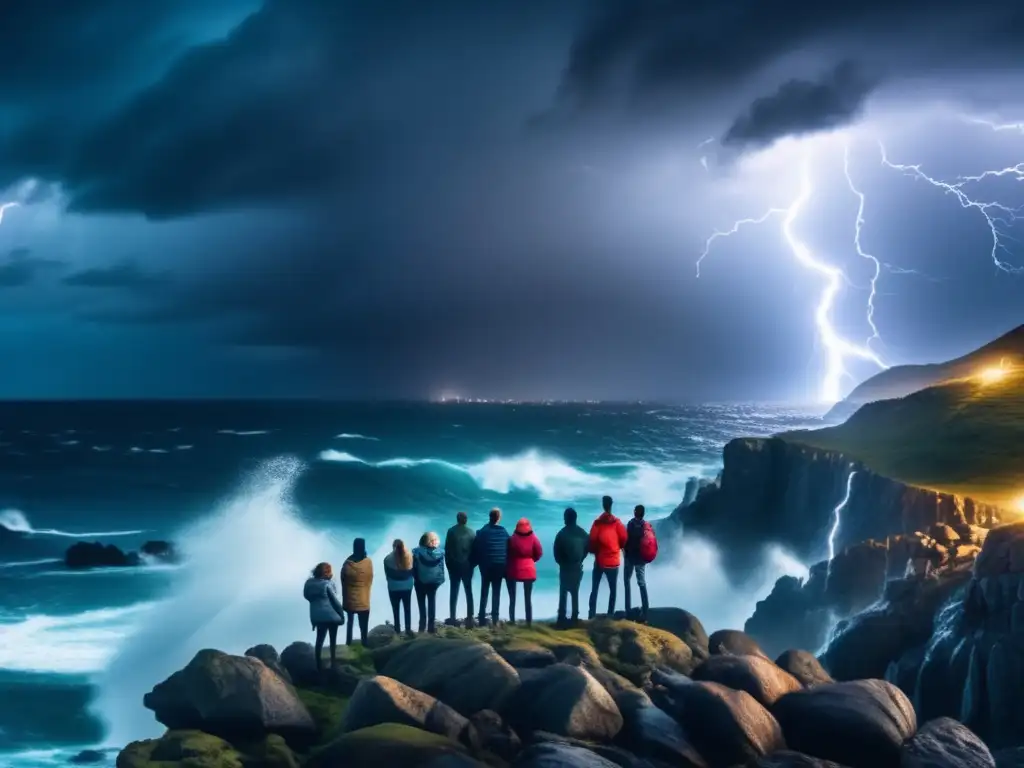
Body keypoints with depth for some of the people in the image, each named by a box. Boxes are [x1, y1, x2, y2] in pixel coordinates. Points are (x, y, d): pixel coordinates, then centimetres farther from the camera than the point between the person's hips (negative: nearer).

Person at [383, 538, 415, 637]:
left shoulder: (388, 559, -17)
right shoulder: (409, 557, -10)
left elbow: (387, 575, -5)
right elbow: (413, 571, 1)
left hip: (394, 587, -2)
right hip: (408, 586, 2)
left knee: (396, 608, 14)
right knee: (407, 608, 13)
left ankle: (398, 628, 24)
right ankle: (408, 629, 15)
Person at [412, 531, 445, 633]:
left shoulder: (417, 552, -20)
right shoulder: (440, 552, -15)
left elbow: (414, 567, -13)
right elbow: (441, 567, -7)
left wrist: (415, 578, 0)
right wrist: (440, 579, 4)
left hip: (420, 581, -2)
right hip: (433, 581, 2)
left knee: (421, 603, 14)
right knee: (431, 602, 15)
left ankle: (423, 625, 15)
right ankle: (430, 626, 14)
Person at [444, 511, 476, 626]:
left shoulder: (451, 531, -5)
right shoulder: (472, 532, -4)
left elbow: (447, 549, -6)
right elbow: (475, 550, -3)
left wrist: (448, 564, 3)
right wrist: (472, 564, 8)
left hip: (454, 565, 0)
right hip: (467, 565, 0)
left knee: (454, 591, 7)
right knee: (468, 591, 7)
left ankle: (452, 617, 3)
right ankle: (469, 618, 1)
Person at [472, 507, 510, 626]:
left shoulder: (483, 532, -7)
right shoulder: (504, 532, -4)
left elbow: (476, 549, -5)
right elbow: (508, 550, 1)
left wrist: (477, 562, 6)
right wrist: (505, 565, 10)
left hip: (486, 565, 0)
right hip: (499, 565, 0)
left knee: (484, 592, 8)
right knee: (496, 592, 6)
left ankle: (482, 618, 2)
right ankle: (495, 619, 1)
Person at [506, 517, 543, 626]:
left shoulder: (512, 539, -11)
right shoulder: (533, 538, -7)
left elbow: (507, 553, -3)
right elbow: (539, 554, 0)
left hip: (513, 570, -1)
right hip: (529, 570, 1)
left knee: (512, 598, 8)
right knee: (528, 598, 9)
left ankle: (512, 621, 4)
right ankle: (529, 622, 5)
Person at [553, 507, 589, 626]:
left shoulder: (562, 533, -12)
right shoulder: (583, 533, -1)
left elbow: (557, 552, -8)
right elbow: (587, 549, 3)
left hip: (565, 567, -3)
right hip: (577, 567, 3)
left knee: (563, 593, 5)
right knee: (575, 592, 14)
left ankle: (562, 618, 1)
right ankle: (575, 617, 12)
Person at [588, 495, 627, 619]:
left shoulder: (597, 522, -5)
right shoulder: (617, 522, -6)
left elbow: (591, 541, -7)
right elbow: (623, 540, -2)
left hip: (599, 561, 1)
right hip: (613, 561, -1)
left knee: (594, 590, 8)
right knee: (613, 590, 8)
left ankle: (592, 616, 3)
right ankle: (610, 615, 3)